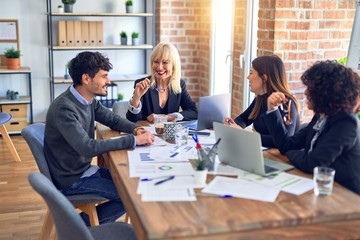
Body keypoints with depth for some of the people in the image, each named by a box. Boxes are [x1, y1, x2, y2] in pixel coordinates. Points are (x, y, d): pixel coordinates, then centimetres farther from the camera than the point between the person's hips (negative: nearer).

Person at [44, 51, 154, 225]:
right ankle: (83, 223, 5)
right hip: (72, 181, -9)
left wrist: (136, 129, -8)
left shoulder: (89, 100, 1)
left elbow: (113, 119, 14)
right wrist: (133, 140, -32)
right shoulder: (64, 108, -26)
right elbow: (87, 147, -34)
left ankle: (85, 222, 13)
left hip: (86, 169, 9)